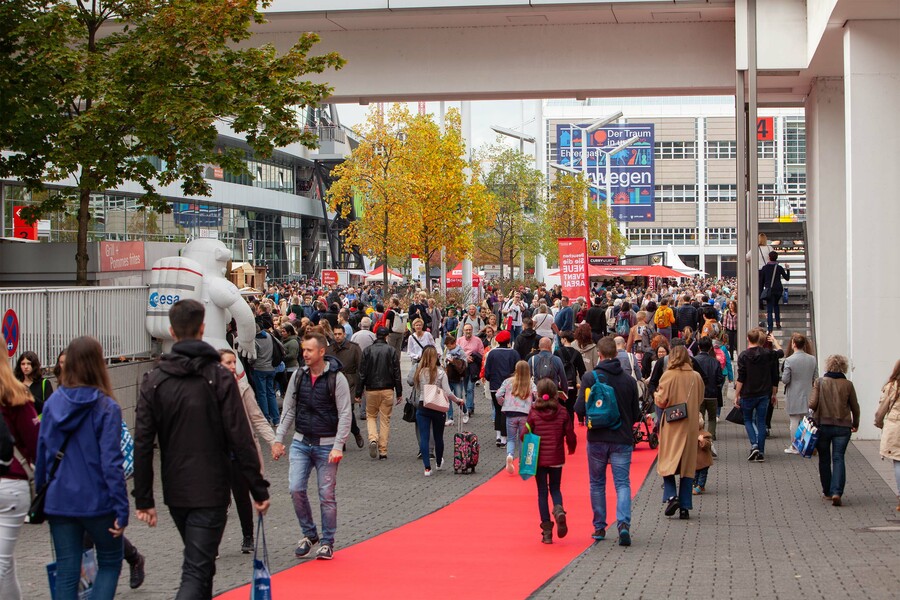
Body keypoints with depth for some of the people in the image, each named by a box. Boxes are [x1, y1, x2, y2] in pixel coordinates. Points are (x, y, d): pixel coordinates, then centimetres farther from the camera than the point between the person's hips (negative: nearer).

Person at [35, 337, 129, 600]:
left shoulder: (52, 404, 1)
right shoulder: (106, 408, -11)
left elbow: (41, 455, 7)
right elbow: (111, 463, -16)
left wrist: (41, 496, 19)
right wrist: (121, 509, -13)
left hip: (59, 502, 3)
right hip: (97, 501, -3)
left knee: (66, 573, 9)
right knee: (110, 563, 16)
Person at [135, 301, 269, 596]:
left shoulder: (153, 380, 1)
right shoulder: (219, 377, -9)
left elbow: (143, 444, -2)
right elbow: (240, 438, -12)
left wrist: (144, 499, 3)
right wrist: (259, 490, -6)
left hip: (174, 493, 4)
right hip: (211, 493, -4)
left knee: (200, 562, 23)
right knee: (197, 571, -7)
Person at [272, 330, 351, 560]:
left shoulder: (336, 378, -8)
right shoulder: (298, 376, 5)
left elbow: (345, 415, -8)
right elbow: (289, 410, 13)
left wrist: (338, 446, -16)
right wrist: (278, 439, 7)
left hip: (326, 445, -4)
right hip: (300, 442, 4)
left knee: (327, 494, 1)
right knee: (296, 489, -7)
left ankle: (327, 542, 14)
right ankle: (309, 534, 13)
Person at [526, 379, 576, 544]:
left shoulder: (533, 412, -8)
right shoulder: (562, 413, -5)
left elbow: (525, 435, -8)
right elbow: (571, 436, -3)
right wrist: (571, 448, 18)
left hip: (539, 459, -1)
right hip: (556, 459, 1)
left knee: (542, 492, 7)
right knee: (555, 488, 19)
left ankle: (547, 532, 3)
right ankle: (559, 510, -15)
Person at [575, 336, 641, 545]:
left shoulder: (590, 377, -7)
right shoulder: (628, 380, 0)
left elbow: (580, 409, -10)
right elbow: (636, 414, 5)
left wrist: (586, 418, 12)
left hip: (597, 439, -1)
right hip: (622, 440, 1)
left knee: (597, 484, 13)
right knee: (622, 483, 2)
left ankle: (599, 527, 16)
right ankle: (624, 523, -17)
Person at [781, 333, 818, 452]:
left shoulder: (789, 360, -16)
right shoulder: (813, 359, -2)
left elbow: (785, 379, -15)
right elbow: (815, 378, 3)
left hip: (794, 396, -4)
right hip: (807, 395, 4)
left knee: (794, 421, 3)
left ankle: (794, 447, 9)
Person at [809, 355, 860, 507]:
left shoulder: (820, 382, -5)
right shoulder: (848, 384, -2)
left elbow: (812, 404, -10)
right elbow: (855, 407, 5)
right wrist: (855, 423, 22)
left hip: (822, 424, 0)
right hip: (842, 426, 0)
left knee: (824, 459, 13)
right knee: (838, 458, 0)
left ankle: (827, 491, 21)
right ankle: (837, 492, -15)